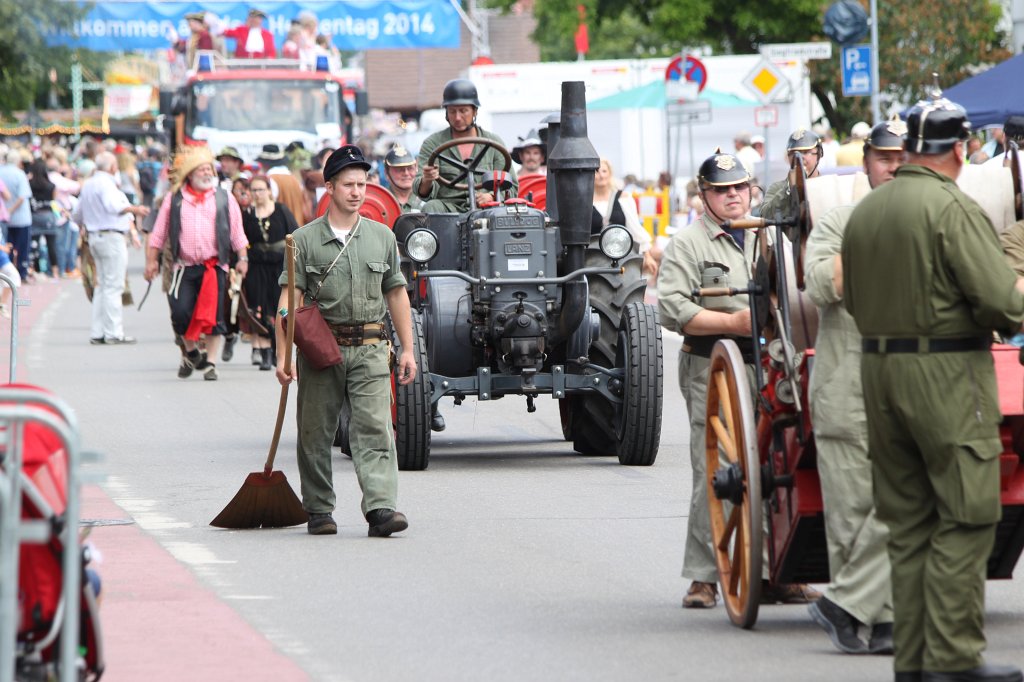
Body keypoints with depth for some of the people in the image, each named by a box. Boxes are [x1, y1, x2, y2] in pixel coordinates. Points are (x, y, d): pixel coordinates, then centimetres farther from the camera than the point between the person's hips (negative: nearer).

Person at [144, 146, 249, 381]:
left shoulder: (224, 198, 9)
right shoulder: (174, 199, 8)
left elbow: (237, 232, 12)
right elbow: (158, 233, 11)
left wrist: (242, 258, 4)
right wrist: (151, 260, 6)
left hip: (215, 266, 0)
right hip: (184, 266, 0)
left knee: (213, 316, -3)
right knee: (180, 312, -10)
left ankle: (209, 362, 7)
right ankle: (191, 352, 15)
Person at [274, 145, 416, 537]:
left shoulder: (382, 237, 11)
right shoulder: (305, 240, 1)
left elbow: (396, 294, 16)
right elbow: (290, 298, -5)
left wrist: (407, 350, 12)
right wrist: (283, 355, -14)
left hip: (369, 348, 1)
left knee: (375, 429, -12)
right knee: (315, 433, 5)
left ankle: (381, 508, -21)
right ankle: (318, 510, 18)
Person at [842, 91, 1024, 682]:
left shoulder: (865, 211, 10)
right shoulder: (953, 208, -13)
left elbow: (853, 300, 17)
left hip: (880, 370, 7)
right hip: (949, 371, -7)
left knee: (908, 520, 12)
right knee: (964, 520, -3)